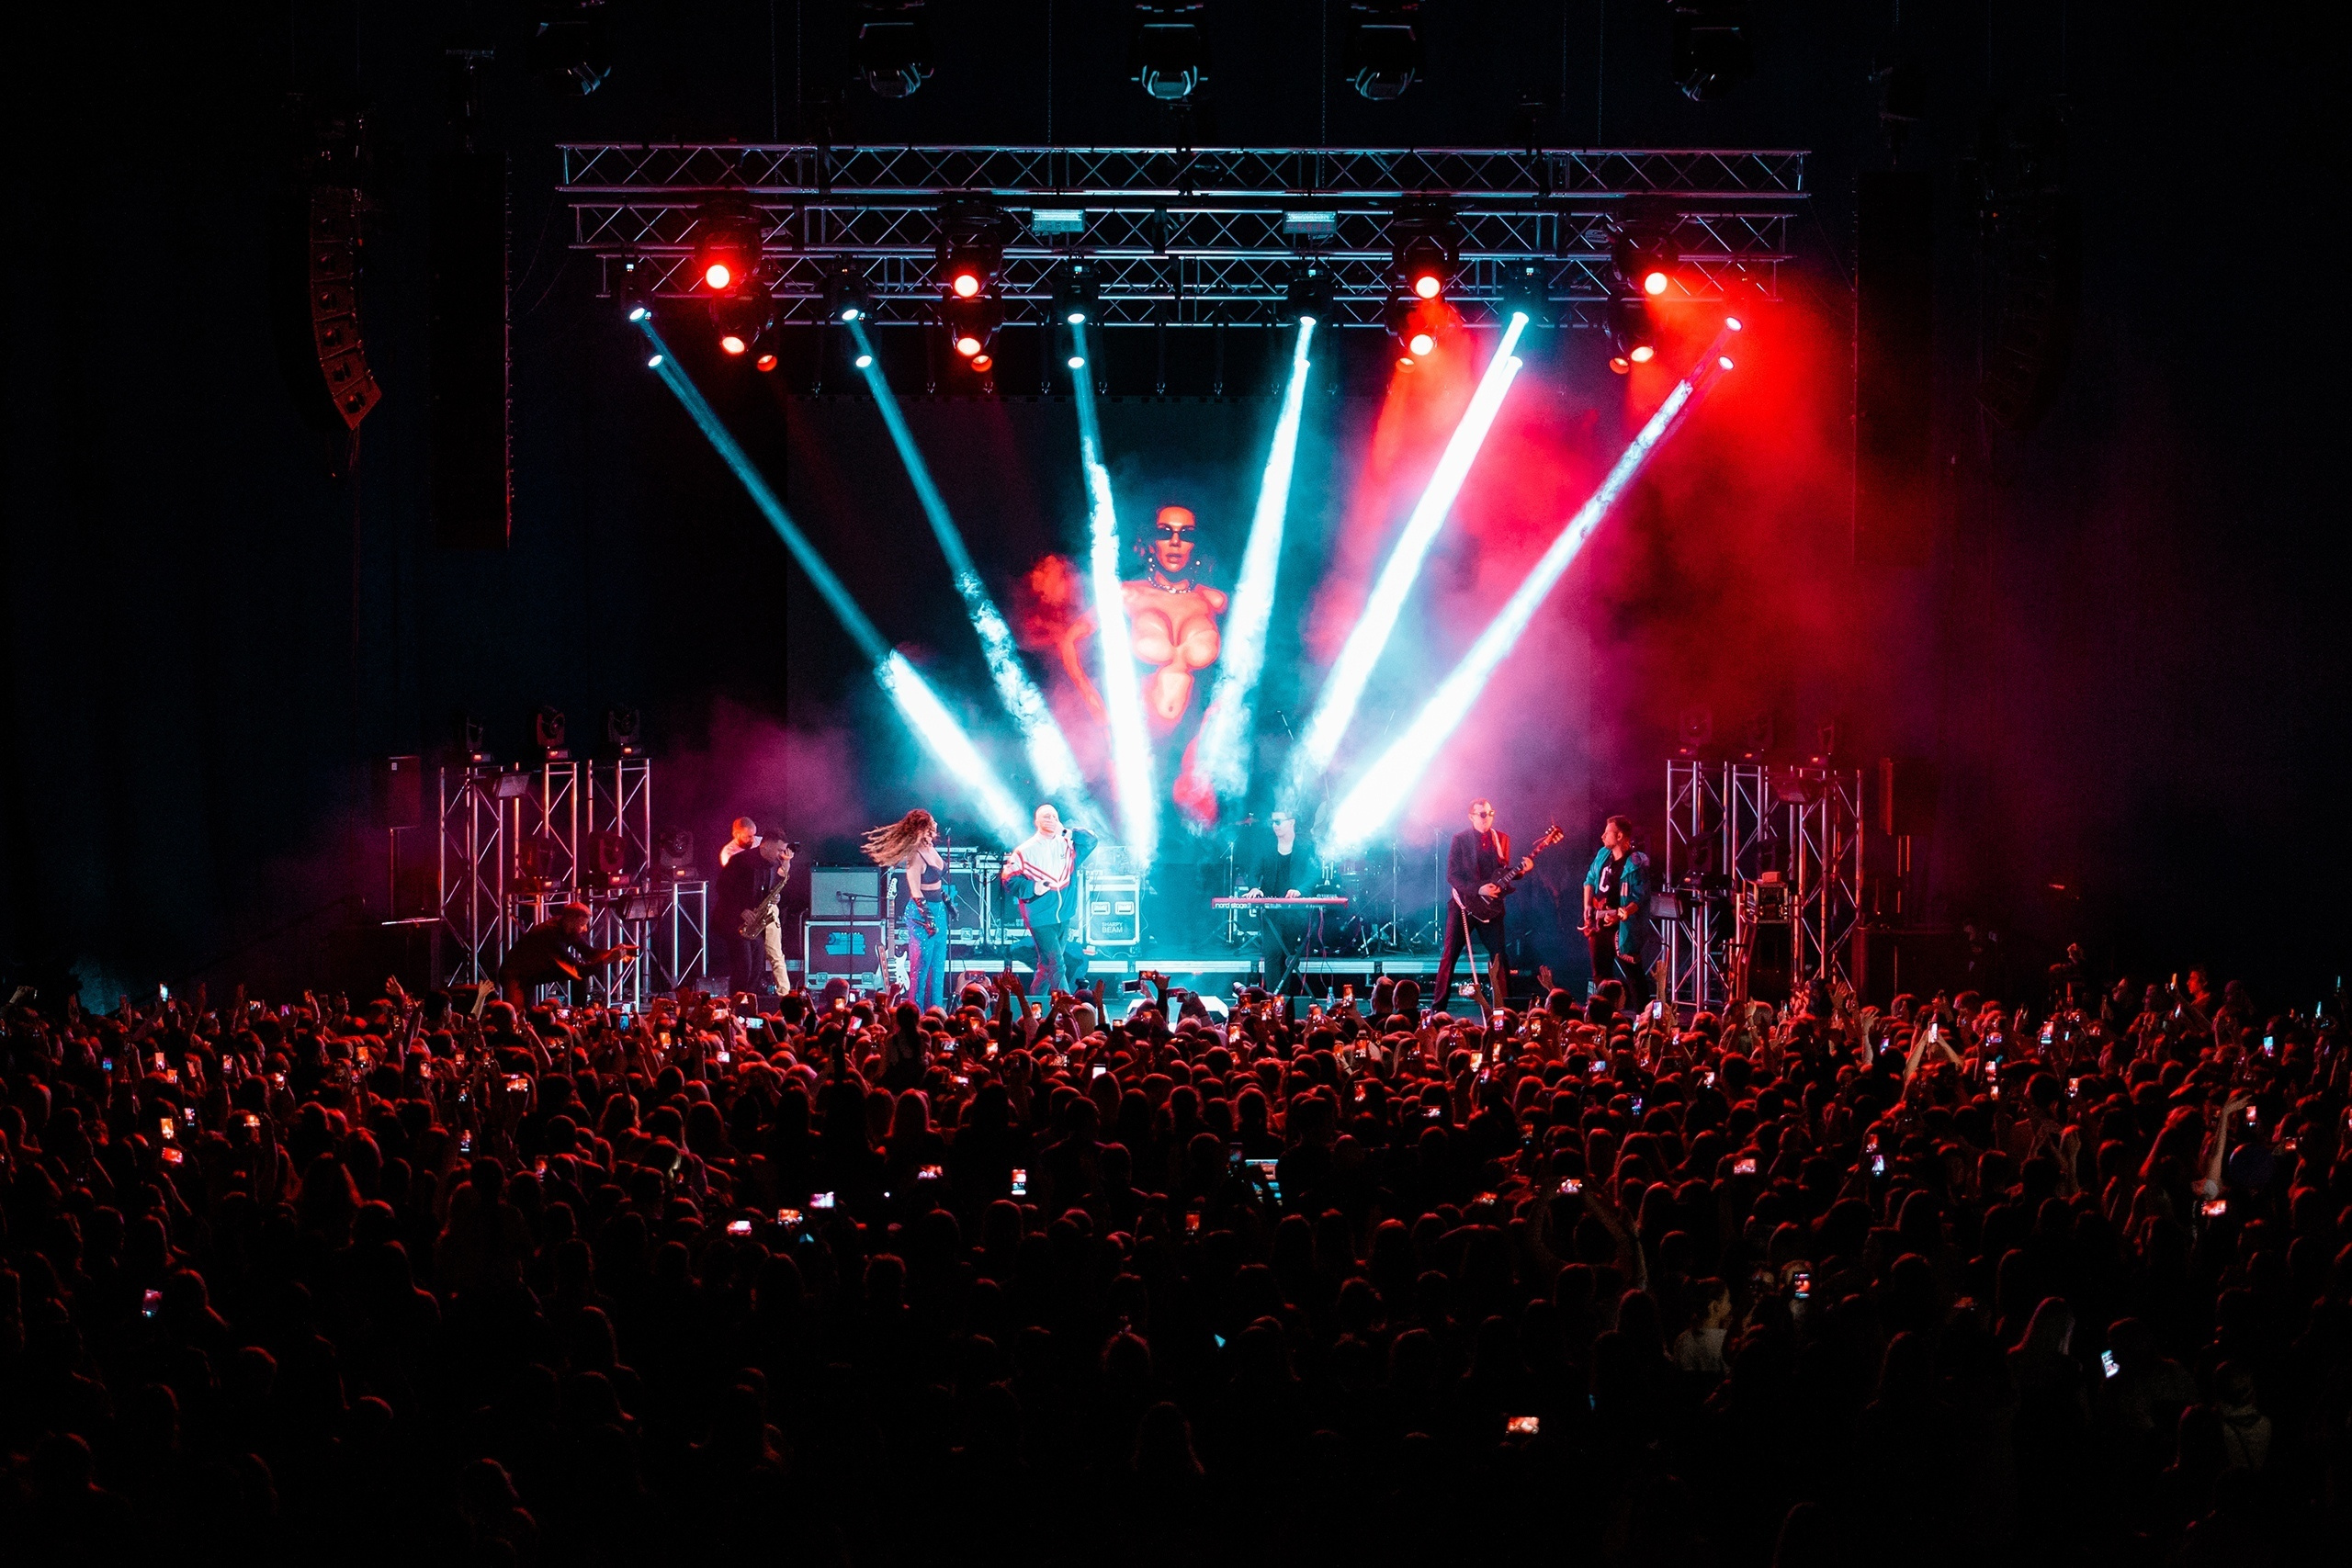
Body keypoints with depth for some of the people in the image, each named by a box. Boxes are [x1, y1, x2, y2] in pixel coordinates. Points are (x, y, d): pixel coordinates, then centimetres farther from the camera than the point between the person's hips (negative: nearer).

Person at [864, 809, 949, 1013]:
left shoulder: (931, 849, 7)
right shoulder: (915, 856, -19)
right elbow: (915, 893, -21)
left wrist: (947, 901, 21)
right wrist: (927, 919, -23)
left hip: (938, 910, 9)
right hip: (922, 912, -9)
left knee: (938, 964, 12)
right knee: (921, 965, -3)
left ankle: (936, 1010, 19)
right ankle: (916, 1013, 3)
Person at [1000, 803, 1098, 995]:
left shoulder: (1066, 845, 9)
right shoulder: (1026, 850, -6)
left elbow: (1090, 840, 3)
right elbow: (1009, 879, -7)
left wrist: (1066, 832, -7)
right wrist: (1032, 888, -21)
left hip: (1063, 917, 6)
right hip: (1041, 918, -6)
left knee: (1048, 966, 14)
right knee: (1056, 965, -12)